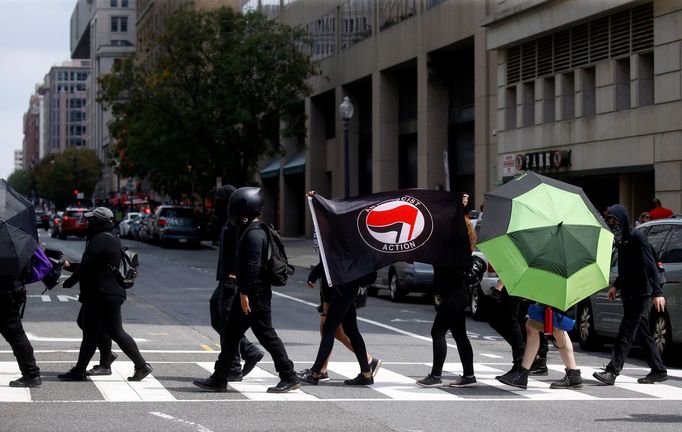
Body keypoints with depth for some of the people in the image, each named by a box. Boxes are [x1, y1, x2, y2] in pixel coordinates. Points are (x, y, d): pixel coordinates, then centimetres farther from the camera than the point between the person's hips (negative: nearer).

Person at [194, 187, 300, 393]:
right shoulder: (252, 231, 16)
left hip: (255, 294, -10)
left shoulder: (254, 234, -17)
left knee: (266, 335, -4)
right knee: (230, 333, 11)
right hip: (250, 293, 10)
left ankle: (290, 378, 2)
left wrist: (245, 293, -22)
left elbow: (253, 266, -23)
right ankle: (219, 379, 15)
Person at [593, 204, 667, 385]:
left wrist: (657, 292, -25)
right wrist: (616, 285, 20)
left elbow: (650, 265, -19)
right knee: (642, 333, 11)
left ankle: (612, 371, -15)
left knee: (626, 332, -12)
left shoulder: (637, 237, -12)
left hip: (641, 295, -9)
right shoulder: (622, 241, 14)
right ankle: (659, 371, 17)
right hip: (629, 295, 9)